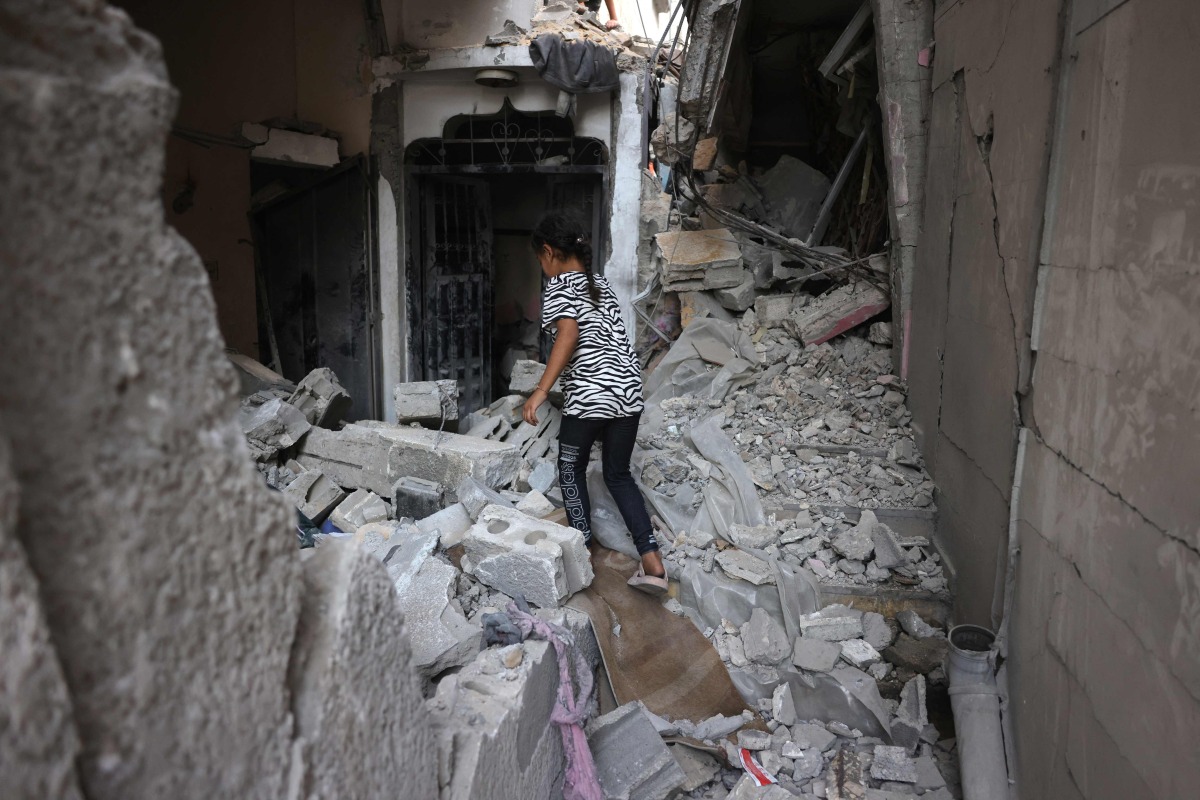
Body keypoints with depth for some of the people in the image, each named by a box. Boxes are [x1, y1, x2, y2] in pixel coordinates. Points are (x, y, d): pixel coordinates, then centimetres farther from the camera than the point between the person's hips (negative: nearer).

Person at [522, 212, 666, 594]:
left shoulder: (558, 286, -3)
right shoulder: (601, 284, 19)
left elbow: (569, 334, -20)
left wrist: (541, 390, -24)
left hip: (589, 394, -7)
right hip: (628, 389, 7)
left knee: (571, 469, 15)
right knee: (619, 474, 14)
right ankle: (652, 560, 4)